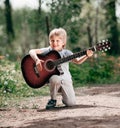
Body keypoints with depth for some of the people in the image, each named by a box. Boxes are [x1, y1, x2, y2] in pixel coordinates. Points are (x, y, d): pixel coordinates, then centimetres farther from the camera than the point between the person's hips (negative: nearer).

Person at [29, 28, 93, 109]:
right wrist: (37, 60, -27)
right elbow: (32, 51, -9)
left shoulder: (66, 53, 4)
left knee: (71, 103, -13)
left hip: (65, 79, 1)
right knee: (55, 79, -40)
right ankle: (53, 100, -11)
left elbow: (78, 61, 3)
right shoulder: (48, 51, -1)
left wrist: (86, 56, -14)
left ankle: (64, 96, 26)